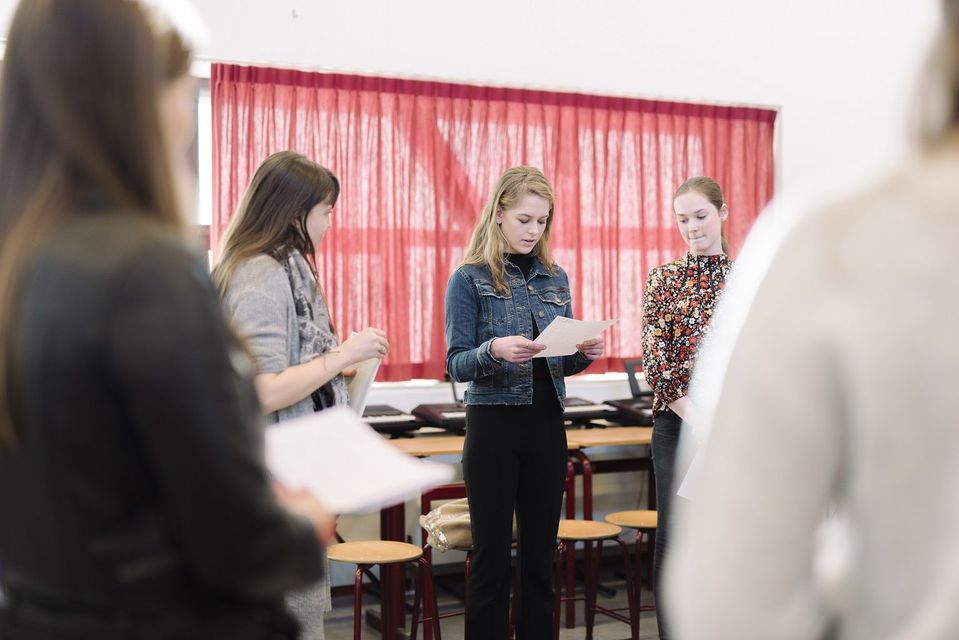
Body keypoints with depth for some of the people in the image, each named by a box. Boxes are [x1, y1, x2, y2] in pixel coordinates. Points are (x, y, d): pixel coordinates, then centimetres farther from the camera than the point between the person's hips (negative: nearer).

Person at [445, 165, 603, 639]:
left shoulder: (555, 278, 11)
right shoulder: (469, 278, -3)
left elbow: (562, 363, 15)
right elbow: (456, 365, -8)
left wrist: (585, 353, -7)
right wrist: (494, 350, -27)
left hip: (547, 427, 4)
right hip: (494, 427, -4)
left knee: (540, 554, 10)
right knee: (491, 555, 3)